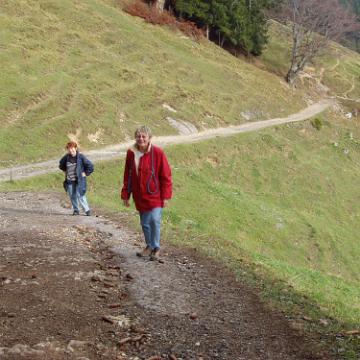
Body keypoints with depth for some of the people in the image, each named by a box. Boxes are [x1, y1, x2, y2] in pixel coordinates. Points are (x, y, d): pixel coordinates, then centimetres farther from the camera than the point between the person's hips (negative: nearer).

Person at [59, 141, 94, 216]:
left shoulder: (80, 157, -10)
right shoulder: (66, 157, 2)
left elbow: (90, 165, -6)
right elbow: (61, 164, 24)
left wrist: (85, 173, -7)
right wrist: (65, 171, 15)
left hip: (79, 180, -5)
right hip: (69, 180, 5)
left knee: (80, 195, -11)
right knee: (72, 196, 8)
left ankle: (87, 210, -3)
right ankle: (76, 210, 21)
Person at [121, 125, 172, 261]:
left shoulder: (157, 153, -11)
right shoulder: (131, 153, 1)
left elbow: (165, 175, -7)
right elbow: (127, 176, 9)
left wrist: (165, 196, -9)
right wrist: (125, 195, 9)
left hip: (154, 195, -4)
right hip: (139, 196, 4)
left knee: (155, 220, -14)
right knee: (145, 223, 13)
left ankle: (156, 248, 1)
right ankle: (149, 246, 31)